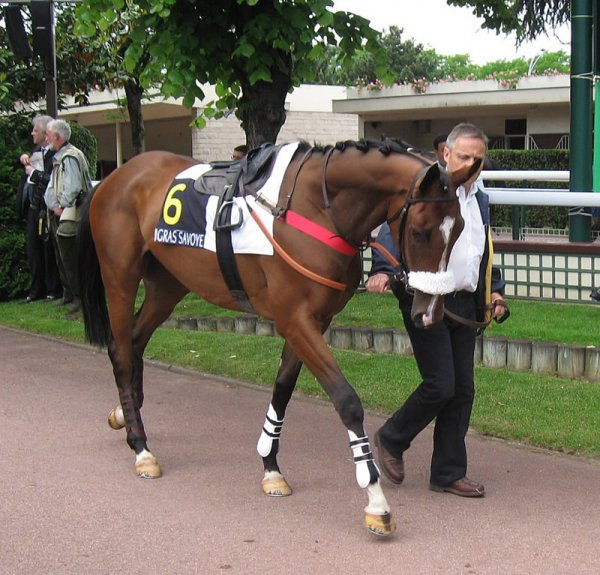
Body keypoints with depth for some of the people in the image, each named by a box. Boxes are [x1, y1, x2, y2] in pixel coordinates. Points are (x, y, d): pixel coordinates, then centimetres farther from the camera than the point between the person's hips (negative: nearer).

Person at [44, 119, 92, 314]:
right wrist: (53, 206, 5)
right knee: (62, 258, 15)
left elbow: (73, 188, -23)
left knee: (69, 259, -8)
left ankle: (79, 297, -3)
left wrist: (61, 207, -15)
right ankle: (68, 293, 24)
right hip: (56, 215, 10)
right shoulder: (57, 158, 16)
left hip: (67, 216, -10)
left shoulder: (70, 157, -15)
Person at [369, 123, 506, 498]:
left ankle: (449, 473, 17)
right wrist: (383, 270, -34)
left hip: (465, 305, 8)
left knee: (463, 389, 7)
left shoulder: (480, 200, 17)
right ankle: (392, 440, 16)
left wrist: (494, 291, 16)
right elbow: (394, 229, -18)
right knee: (440, 385, -10)